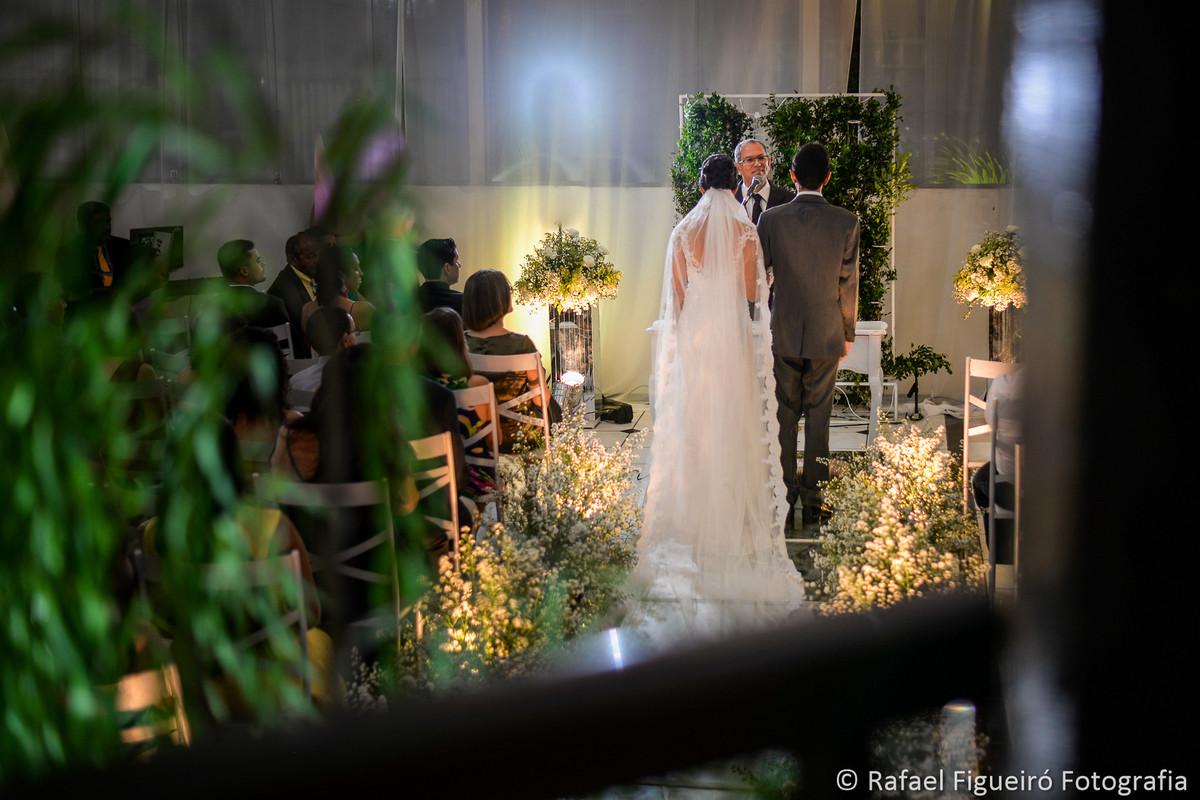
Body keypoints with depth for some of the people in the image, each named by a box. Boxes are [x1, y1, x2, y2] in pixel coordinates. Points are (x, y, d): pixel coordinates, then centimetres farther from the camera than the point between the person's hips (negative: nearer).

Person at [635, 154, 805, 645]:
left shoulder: (683, 233, 0)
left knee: (692, 425, 8)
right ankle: (735, 512, 9)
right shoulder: (745, 232, -7)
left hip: (693, 340, 2)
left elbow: (675, 295, 3)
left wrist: (677, 341, 13)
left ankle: (693, 516, 14)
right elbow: (753, 295, -4)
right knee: (735, 425, 4)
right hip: (734, 341, -2)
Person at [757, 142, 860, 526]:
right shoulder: (846, 222, -7)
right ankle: (813, 500, 12)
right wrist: (848, 333, 9)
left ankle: (784, 498, 13)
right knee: (818, 416, 7)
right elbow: (848, 284, -3)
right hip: (827, 335, 0)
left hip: (784, 333, 0)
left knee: (785, 415, 10)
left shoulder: (771, 219, -8)